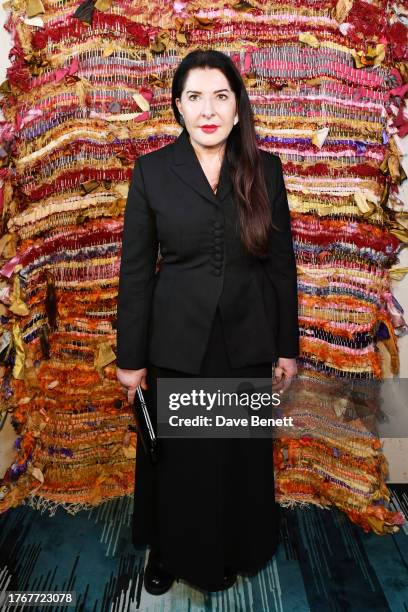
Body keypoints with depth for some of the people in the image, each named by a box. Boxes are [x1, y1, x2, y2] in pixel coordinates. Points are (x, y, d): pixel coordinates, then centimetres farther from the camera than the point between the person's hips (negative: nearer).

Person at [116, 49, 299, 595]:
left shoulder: (265, 169, 0)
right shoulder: (152, 170, -3)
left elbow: (281, 264, 3)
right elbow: (135, 270, -3)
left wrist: (287, 347, 3)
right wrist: (130, 357, -3)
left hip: (249, 342, 2)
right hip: (178, 343, -1)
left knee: (243, 454, 16)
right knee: (177, 457, 15)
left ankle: (235, 550, 46)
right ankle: (168, 551, 45)